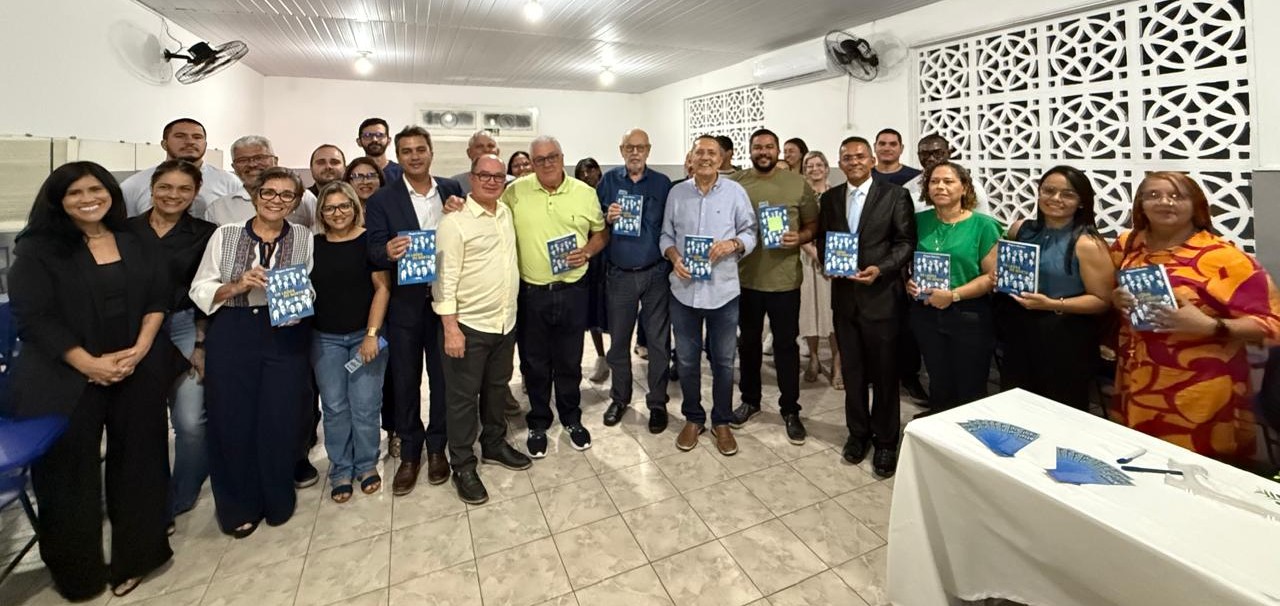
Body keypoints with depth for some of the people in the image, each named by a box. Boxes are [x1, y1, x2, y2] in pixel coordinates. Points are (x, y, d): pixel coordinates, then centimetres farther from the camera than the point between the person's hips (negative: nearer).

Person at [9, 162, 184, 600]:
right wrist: (89, 364, -15)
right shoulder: (39, 249, -2)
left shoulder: (135, 244, 7)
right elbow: (33, 317, -8)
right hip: (66, 377, -2)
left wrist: (139, 350, -9)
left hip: (138, 371, 2)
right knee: (71, 467, 7)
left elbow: (157, 299, 5)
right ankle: (77, 568, 27)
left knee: (136, 460, 9)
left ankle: (134, 555, 26)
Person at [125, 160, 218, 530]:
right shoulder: (126, 230, 5)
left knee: (190, 420, -5)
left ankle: (180, 499, 18)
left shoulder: (205, 234, 2)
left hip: (186, 328, -1)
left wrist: (201, 344, -3)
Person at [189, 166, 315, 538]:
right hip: (232, 336, 1)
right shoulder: (225, 235, 4)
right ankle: (238, 505, 28)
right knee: (232, 421, 7)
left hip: (287, 338, 0)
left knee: (280, 421, 3)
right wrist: (237, 287, -15)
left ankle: (278, 501, 26)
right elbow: (200, 290, 3)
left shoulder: (305, 239, 4)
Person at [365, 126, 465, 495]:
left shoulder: (452, 190, 3)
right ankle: (409, 453, 28)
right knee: (405, 380, 10)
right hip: (405, 303, -1)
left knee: (443, 378, 12)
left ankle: (437, 447, 31)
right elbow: (374, 252, -8)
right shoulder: (383, 199, -3)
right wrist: (388, 251, -31)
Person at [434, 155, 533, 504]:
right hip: (469, 325, -6)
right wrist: (450, 327, -20)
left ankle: (494, 444, 38)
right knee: (464, 397, 6)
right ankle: (463, 466, 21)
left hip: (506, 322, 7)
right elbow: (444, 278, -15)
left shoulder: (506, 214, 8)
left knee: (497, 388, 20)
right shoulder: (454, 222, -13)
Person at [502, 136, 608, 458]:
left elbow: (601, 232, 10)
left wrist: (587, 251, -9)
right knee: (535, 363, 13)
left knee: (570, 361, 14)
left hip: (572, 290, 1)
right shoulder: (516, 191, -2)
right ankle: (538, 424, 33)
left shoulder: (585, 192, 0)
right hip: (531, 292, 0)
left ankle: (572, 419, 36)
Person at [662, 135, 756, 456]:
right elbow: (666, 235, 8)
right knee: (686, 360, 12)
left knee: (723, 361, 10)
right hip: (684, 289, 2)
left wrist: (733, 244, -17)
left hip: (723, 290, -1)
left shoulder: (735, 192, 1)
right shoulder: (676, 193, 5)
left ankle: (722, 421, 29)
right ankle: (693, 418, 31)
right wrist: (674, 258, -10)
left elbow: (750, 232, 3)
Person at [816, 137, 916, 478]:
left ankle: (885, 441, 23)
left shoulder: (894, 195, -3)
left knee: (884, 373, 6)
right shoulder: (830, 198, 9)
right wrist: (827, 261, -5)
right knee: (853, 371, 14)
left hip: (881, 295, -3)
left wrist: (880, 269, -18)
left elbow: (906, 242, -4)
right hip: (843, 296, 4)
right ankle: (858, 432, 30)